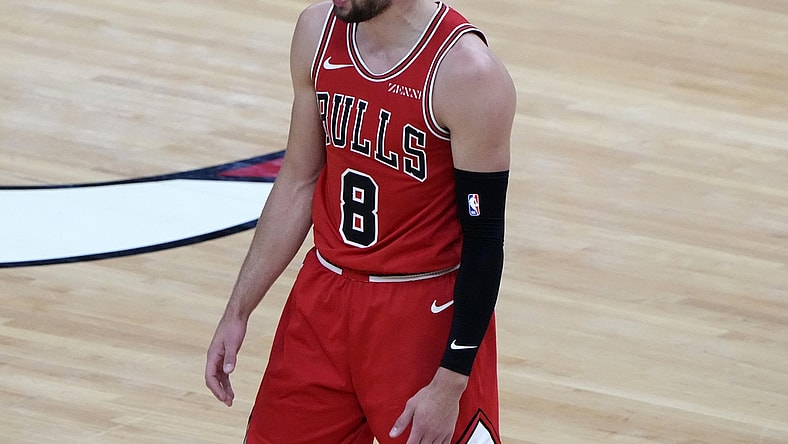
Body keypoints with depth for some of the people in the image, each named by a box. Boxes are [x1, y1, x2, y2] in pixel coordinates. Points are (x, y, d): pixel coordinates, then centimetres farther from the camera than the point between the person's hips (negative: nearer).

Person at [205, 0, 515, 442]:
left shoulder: (466, 71, -20)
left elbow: (483, 238, -15)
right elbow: (299, 181, 10)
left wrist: (449, 384, -16)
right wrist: (238, 311, 9)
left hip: (428, 319, -6)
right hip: (325, 298, 6)